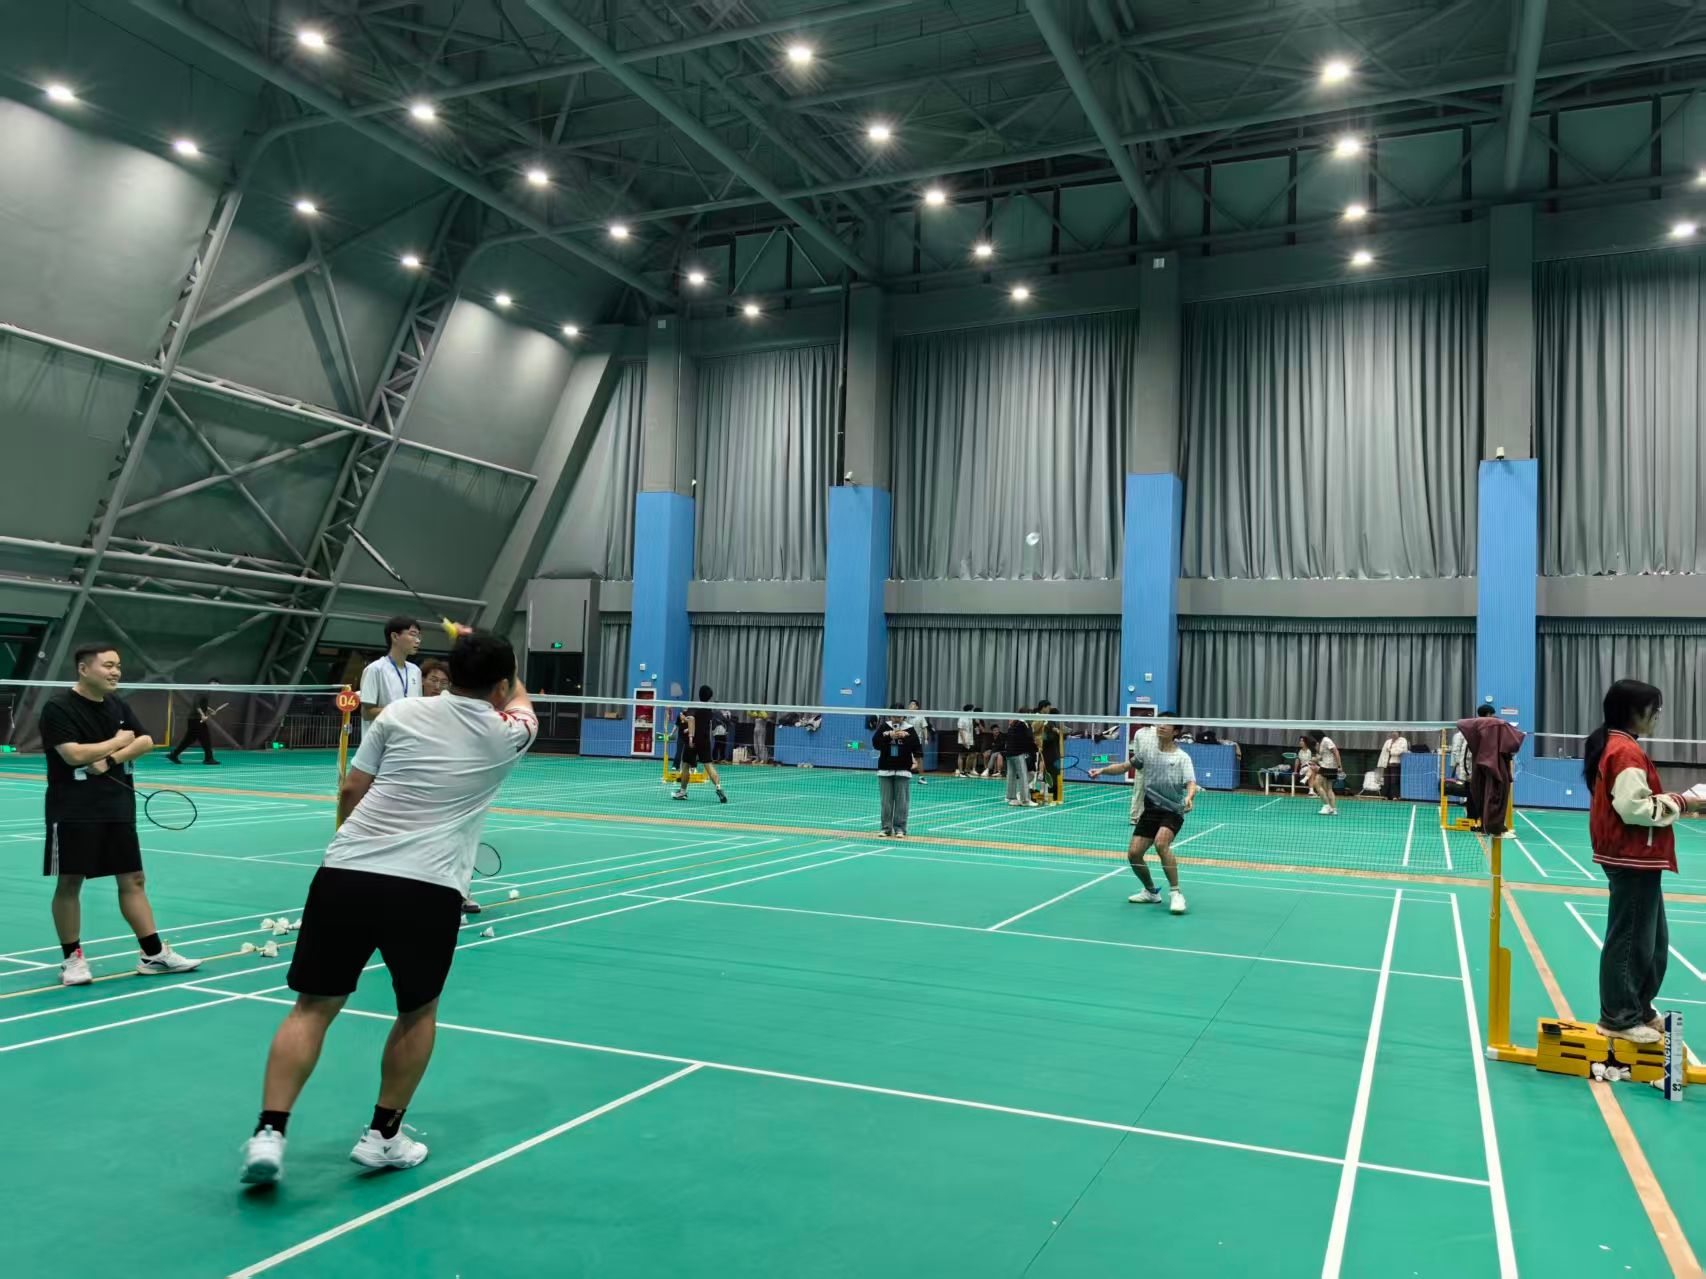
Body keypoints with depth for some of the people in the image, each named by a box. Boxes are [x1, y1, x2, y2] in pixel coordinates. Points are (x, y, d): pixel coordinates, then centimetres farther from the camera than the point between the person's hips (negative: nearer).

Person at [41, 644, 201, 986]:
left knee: (133, 879, 7)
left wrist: (111, 760, -14)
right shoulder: (58, 707, -11)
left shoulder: (118, 705, 9)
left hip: (118, 809, 6)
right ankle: (72, 958, 17)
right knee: (69, 883, 4)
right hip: (74, 812, -6)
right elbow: (75, 754, -21)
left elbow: (146, 742, 2)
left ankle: (153, 954, 12)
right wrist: (118, 741, -9)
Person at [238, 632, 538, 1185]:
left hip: (344, 873, 1)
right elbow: (522, 703, 31)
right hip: (428, 889, -1)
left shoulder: (401, 713, 8)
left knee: (314, 1006, 13)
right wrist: (497, 663, 43)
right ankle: (382, 1134, 25)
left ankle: (268, 1133, 4)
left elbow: (350, 792, 14)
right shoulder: (507, 735, 6)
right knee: (419, 1010, 21)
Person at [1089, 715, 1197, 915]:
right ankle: (1151, 892, 24)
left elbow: (1191, 784, -24)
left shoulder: (1182, 758, -10)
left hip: (1172, 812, -5)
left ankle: (1175, 893, -19)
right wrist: (1102, 770, 2)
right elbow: (1125, 766, 16)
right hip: (1150, 810, 5)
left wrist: (1189, 797, -46)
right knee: (1133, 853, -2)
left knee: (1161, 844, -32)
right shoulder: (1148, 750, 4)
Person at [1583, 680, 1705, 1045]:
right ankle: (1618, 1018, 7)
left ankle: (1639, 1010, 27)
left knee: (1653, 939, 18)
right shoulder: (1627, 751, -18)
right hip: (1633, 859, -11)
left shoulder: (1615, 745, 14)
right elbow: (1634, 808, -25)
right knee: (1630, 940, -2)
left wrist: (1673, 801, 9)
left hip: (1635, 858, 11)